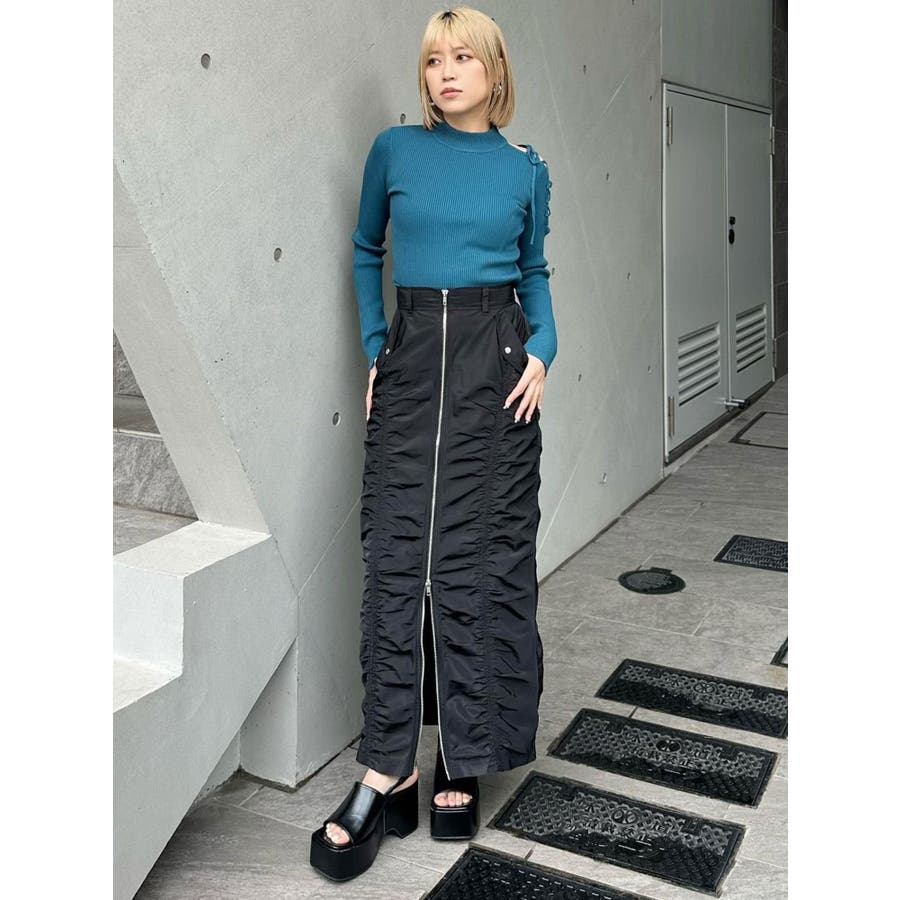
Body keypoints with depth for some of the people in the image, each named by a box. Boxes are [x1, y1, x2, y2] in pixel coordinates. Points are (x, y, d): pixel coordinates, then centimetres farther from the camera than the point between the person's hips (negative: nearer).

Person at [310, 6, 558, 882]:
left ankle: (463, 763, 13)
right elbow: (366, 252, 16)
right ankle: (387, 771, 4)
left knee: (479, 560, 0)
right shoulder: (395, 150, 7)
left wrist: (541, 351, -1)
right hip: (412, 365, 0)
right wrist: (375, 352, 6)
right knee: (397, 557, -5)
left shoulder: (525, 169, 8)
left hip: (494, 365, 0)